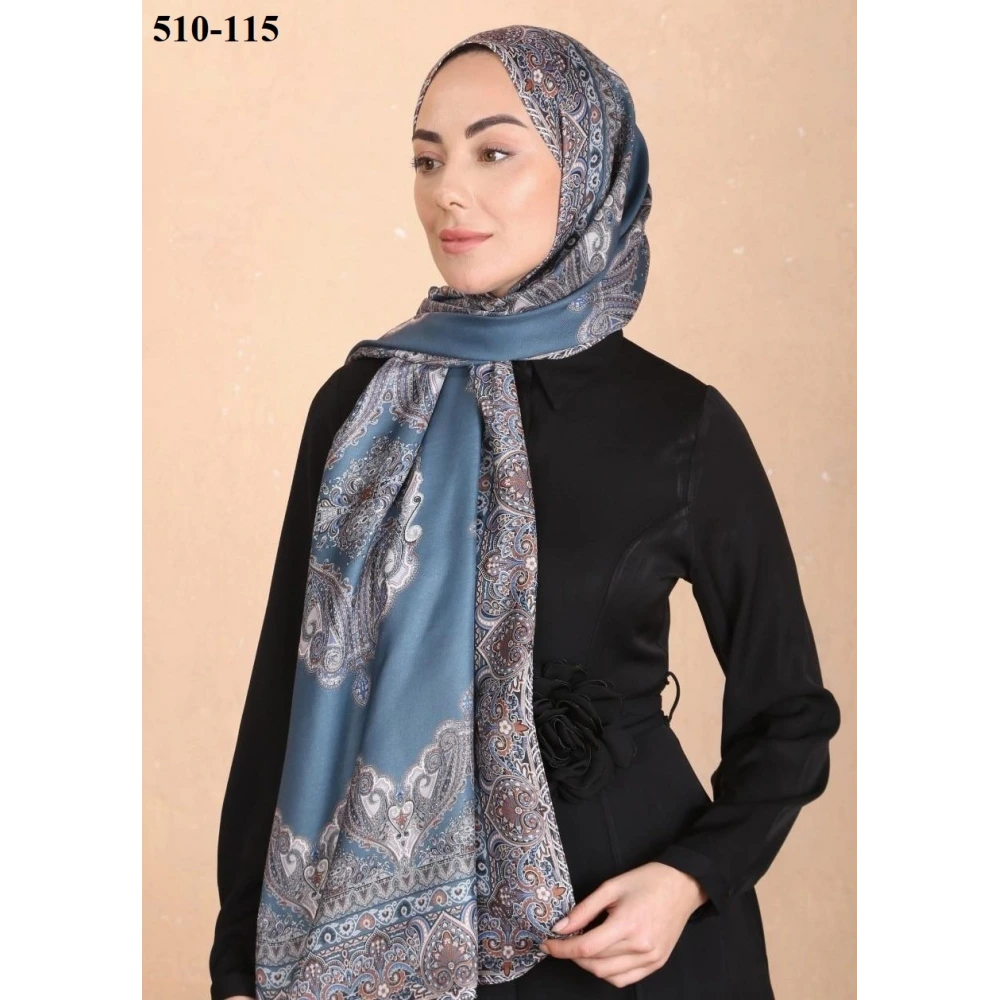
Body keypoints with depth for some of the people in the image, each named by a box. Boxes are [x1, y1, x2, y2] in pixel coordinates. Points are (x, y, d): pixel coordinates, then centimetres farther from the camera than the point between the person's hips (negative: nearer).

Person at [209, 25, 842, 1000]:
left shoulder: (684, 425, -9)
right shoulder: (364, 402, -3)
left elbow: (787, 716, 0)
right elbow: (289, 681, 0)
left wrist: (692, 879, -16)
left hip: (618, 921, -2)